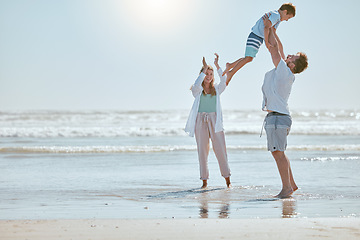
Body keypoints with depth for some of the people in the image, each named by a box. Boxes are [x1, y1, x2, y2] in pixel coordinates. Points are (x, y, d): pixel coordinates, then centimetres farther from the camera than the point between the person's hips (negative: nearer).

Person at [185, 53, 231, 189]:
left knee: (220, 149, -4)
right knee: (202, 151, 0)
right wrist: (205, 68, -14)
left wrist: (217, 66, -13)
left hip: (214, 121, 1)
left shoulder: (216, 89, 12)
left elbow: (224, 81, -7)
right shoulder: (197, 90, 7)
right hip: (201, 121, 0)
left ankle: (227, 180, 1)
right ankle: (204, 181, 5)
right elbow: (196, 84, -16)